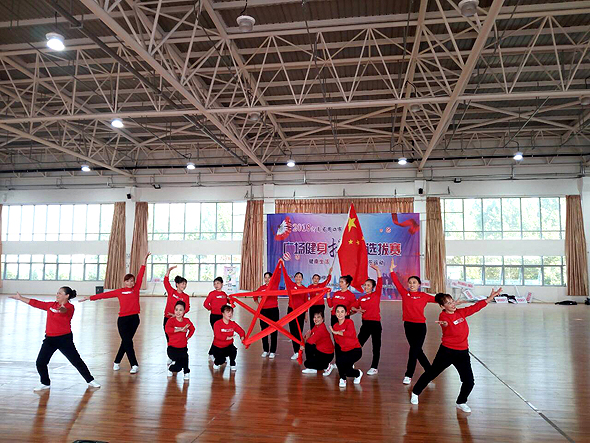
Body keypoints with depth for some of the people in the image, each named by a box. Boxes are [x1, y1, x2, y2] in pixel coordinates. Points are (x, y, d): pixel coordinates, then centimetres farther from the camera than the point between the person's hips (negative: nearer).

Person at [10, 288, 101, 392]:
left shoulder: (70, 307, -12)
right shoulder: (51, 305, 7)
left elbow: (65, 310, -35)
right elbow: (36, 303, 15)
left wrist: (62, 309, -59)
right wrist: (20, 298, 19)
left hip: (65, 339, -6)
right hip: (50, 338, 6)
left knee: (77, 361, 0)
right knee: (40, 362, 4)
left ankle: (90, 381, 15)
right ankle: (45, 384, 28)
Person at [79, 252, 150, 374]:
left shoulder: (136, 289, 5)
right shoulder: (119, 291, 6)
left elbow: (140, 275, 0)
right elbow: (105, 295, 8)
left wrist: (145, 260, -5)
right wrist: (89, 298, 7)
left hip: (134, 318, 1)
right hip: (123, 319, -1)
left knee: (126, 342, 9)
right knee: (127, 342, -4)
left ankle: (117, 362, 25)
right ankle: (134, 365, 2)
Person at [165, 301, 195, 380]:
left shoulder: (186, 321, 2)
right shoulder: (171, 320, -8)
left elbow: (192, 329, 21)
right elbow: (167, 329, -29)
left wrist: (188, 337, 9)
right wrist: (180, 330, -28)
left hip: (183, 347, 4)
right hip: (172, 348, -4)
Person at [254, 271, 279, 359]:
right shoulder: (261, 288, 6)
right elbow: (255, 295, 23)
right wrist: (258, 303, 14)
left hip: (273, 310, -3)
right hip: (264, 310, 3)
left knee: (273, 331, 1)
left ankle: (273, 351, 8)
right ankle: (265, 350, 18)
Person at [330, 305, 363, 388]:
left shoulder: (349, 322, -12)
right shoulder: (335, 326, 5)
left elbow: (350, 333, -32)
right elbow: (337, 341, 7)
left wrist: (336, 332, -22)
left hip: (355, 350, -5)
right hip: (344, 351, 5)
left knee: (339, 361, -27)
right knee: (346, 372, -19)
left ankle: (343, 379, 8)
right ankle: (358, 374, 20)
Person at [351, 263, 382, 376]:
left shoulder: (376, 294, -3)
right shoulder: (362, 298, 9)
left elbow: (380, 282, -14)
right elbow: (353, 307, 17)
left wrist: (377, 269, -22)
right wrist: (357, 310, -5)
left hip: (375, 323, -4)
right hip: (365, 323, 4)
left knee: (376, 346, 6)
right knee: (358, 343, 6)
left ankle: (374, 367, 16)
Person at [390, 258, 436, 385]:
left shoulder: (423, 296, -1)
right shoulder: (404, 293, 4)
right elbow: (397, 283, -1)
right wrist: (392, 270, -8)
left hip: (420, 326, -3)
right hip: (408, 325, 4)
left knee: (414, 351, -3)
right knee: (417, 351, 13)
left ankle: (408, 375, 6)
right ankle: (429, 370, 32)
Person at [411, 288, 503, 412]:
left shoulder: (461, 312, 1)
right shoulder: (443, 316, -18)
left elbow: (477, 306, 7)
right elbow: (446, 322, -41)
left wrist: (491, 297, 5)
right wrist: (444, 323, -65)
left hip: (463, 352, 5)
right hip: (447, 351, -5)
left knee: (469, 382, 0)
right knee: (431, 374, 10)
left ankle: (461, 403, 27)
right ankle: (415, 393, 32)